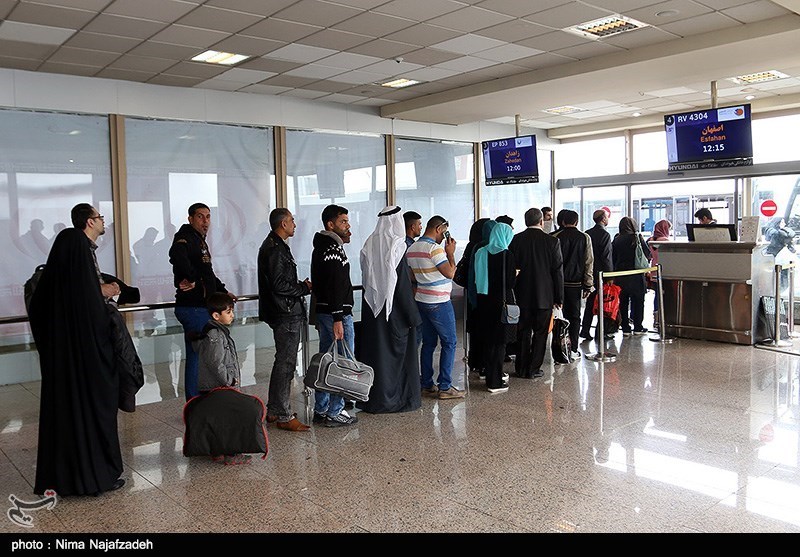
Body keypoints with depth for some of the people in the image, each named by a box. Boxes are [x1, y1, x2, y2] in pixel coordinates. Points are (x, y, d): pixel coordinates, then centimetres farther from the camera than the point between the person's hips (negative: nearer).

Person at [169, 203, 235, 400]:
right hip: (193, 308, -10)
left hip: (203, 307, 10)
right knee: (196, 356, -5)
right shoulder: (184, 238, -11)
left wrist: (223, 291, 32)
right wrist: (191, 278, -31)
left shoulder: (200, 241, 20)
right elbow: (177, 256, -37)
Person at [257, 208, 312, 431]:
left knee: (282, 361, 17)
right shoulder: (275, 249, -16)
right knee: (286, 363, -6)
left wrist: (300, 285, 11)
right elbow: (279, 285, -22)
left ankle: (273, 411, 26)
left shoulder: (272, 245, 17)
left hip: (283, 313, 11)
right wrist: (305, 288, -10)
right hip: (286, 314, -11)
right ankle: (284, 416, 1)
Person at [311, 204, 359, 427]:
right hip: (337, 312, -10)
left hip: (322, 310, 10)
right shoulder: (334, 248, -16)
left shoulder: (320, 247, 16)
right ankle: (334, 413, 5)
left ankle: (320, 410, 23)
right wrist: (337, 319, -25)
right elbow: (335, 286, -23)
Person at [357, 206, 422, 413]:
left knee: (374, 349, 13)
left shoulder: (369, 244, 2)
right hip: (394, 310, -6)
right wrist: (413, 316, -10)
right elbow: (403, 285, -16)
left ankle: (370, 398, 22)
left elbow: (365, 279, 7)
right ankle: (398, 398, 12)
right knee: (397, 351, 5)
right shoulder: (396, 246, -15)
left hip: (371, 309, 6)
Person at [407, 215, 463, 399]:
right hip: (439, 302, -8)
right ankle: (445, 387, -1)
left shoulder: (412, 248, 10)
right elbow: (450, 273, -18)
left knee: (428, 343, 12)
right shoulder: (434, 248, -17)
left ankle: (427, 385, 15)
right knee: (449, 342, -1)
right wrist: (451, 252, -6)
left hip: (421, 301, 9)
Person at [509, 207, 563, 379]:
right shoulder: (552, 241, -8)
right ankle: (533, 369, 12)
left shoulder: (515, 240, -4)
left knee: (523, 331, 13)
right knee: (540, 332, 8)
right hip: (544, 294, -2)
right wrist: (559, 297, 2)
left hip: (522, 295, 2)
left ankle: (521, 368, 19)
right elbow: (558, 271, -6)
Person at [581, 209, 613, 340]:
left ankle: (585, 330, 11)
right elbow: (606, 257, -16)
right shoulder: (605, 235, -12)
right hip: (601, 273, -6)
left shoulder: (587, 234, 7)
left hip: (590, 273, 6)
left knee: (590, 302, 12)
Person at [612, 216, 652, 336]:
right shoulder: (637, 238, -8)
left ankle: (625, 328, 9)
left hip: (620, 276, 3)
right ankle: (638, 327, 11)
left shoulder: (616, 240, 0)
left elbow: (613, 258, 3)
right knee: (638, 301, 8)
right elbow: (648, 255, -3)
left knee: (623, 302, 8)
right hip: (636, 276, -3)